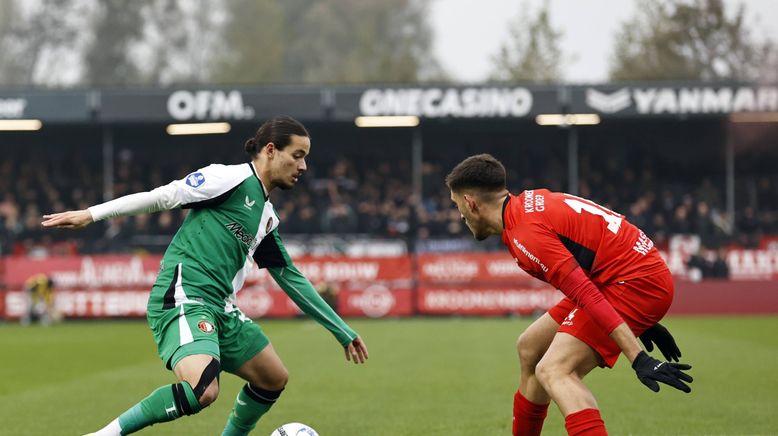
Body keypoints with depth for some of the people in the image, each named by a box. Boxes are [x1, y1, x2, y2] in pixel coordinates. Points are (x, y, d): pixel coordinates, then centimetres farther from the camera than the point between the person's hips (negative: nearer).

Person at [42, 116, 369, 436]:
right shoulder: (232, 179, -4)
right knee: (203, 391, -31)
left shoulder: (267, 218, 21)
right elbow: (162, 197, -5)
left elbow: (291, 279, 28)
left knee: (274, 379, 15)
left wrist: (342, 331, 31)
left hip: (220, 309, 9)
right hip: (183, 298, -9)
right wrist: (91, 214, -9)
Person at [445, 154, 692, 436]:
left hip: (635, 281, -10)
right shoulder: (531, 202, 12)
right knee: (530, 349, 20)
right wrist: (643, 321, 26)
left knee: (553, 371, -24)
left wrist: (639, 359, -31)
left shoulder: (525, 233, -18)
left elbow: (587, 295, -26)